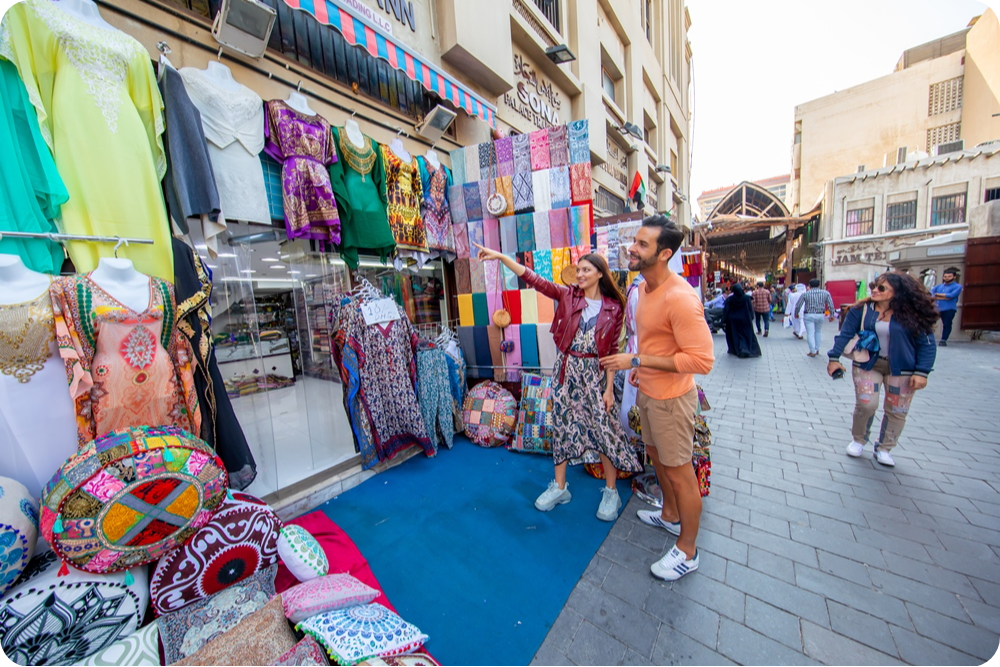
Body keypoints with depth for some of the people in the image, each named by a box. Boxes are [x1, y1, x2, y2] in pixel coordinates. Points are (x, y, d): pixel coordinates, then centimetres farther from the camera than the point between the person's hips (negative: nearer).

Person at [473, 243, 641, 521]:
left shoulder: (614, 308, -4)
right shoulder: (568, 295, -1)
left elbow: (612, 350, -3)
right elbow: (533, 279, -10)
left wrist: (609, 388, -6)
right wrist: (500, 257, -18)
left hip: (594, 373, -1)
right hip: (566, 369, 2)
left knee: (605, 430, 6)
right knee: (563, 428, 12)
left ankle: (611, 492, 29)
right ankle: (560, 487, 29)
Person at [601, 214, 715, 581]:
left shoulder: (680, 297, -27)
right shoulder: (644, 286, 3)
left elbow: (701, 360, -29)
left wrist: (637, 360, -27)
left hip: (671, 397, -9)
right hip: (647, 390, 9)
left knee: (679, 472, 8)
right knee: (656, 455, 25)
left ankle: (687, 551, 32)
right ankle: (670, 516, 51)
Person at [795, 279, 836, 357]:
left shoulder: (805, 294, -5)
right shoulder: (825, 293, 1)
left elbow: (798, 305, -4)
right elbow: (831, 305, 2)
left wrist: (796, 313, 12)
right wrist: (831, 315, 12)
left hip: (808, 315, -3)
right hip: (820, 315, 3)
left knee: (810, 333, 0)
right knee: (818, 332, 20)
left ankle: (813, 352, 0)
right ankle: (817, 349, 24)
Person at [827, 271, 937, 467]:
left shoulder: (914, 315, -7)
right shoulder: (862, 310, -6)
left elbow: (927, 345, -4)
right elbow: (845, 334, -5)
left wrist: (921, 372, -12)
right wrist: (834, 358, -12)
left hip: (901, 369, 1)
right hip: (867, 364, -1)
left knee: (896, 411, 7)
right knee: (865, 405, -6)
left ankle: (884, 449, 24)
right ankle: (858, 440, 18)